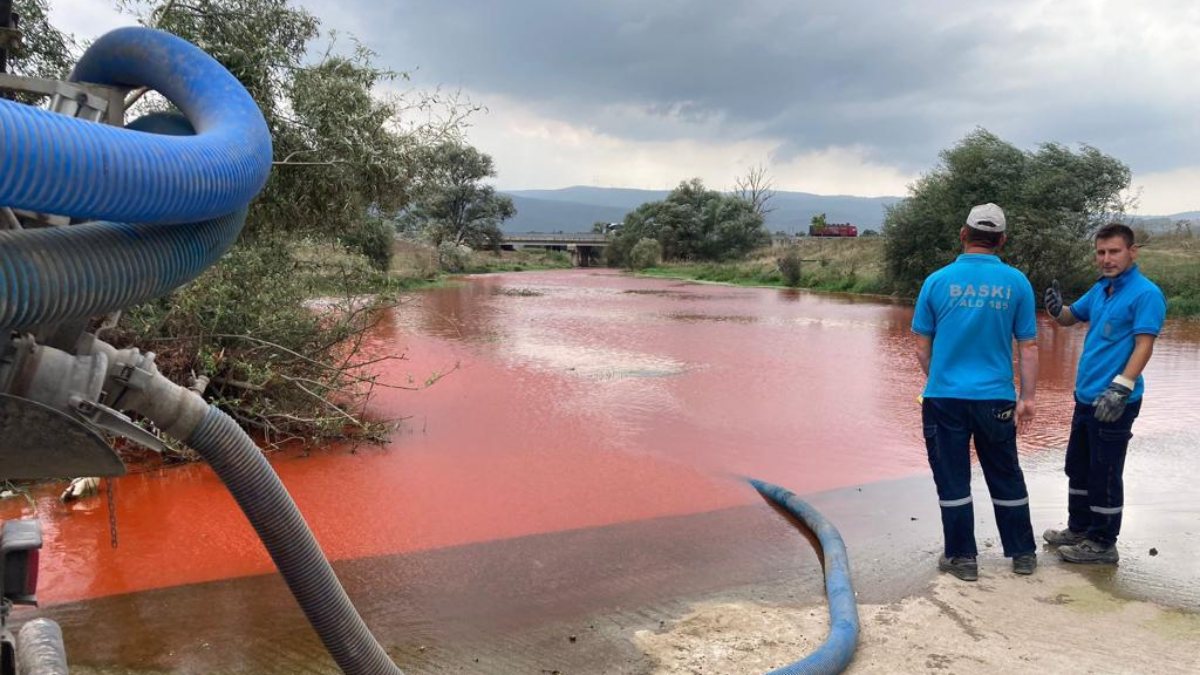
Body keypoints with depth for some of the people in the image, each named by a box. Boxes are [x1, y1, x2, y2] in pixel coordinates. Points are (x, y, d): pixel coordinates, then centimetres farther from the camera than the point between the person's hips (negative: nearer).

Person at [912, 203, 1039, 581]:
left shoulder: (938, 281, -3)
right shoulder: (1016, 283, -2)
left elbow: (922, 347, 3)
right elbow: (1028, 347, -1)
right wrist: (1027, 398, 5)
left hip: (945, 397, -1)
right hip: (996, 399, 1)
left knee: (953, 481, 8)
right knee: (1006, 479, 15)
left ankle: (961, 557, 15)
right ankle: (1023, 554, 26)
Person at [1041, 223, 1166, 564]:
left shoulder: (1145, 294, -13)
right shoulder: (1099, 289, 11)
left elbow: (1144, 346, -20)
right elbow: (1069, 319, 23)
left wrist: (1120, 389, -28)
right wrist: (1056, 309, -1)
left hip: (1114, 402, -8)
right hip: (1086, 396, 9)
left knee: (1104, 474, 1)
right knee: (1077, 466, 18)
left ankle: (1103, 544, 13)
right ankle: (1079, 529, 32)